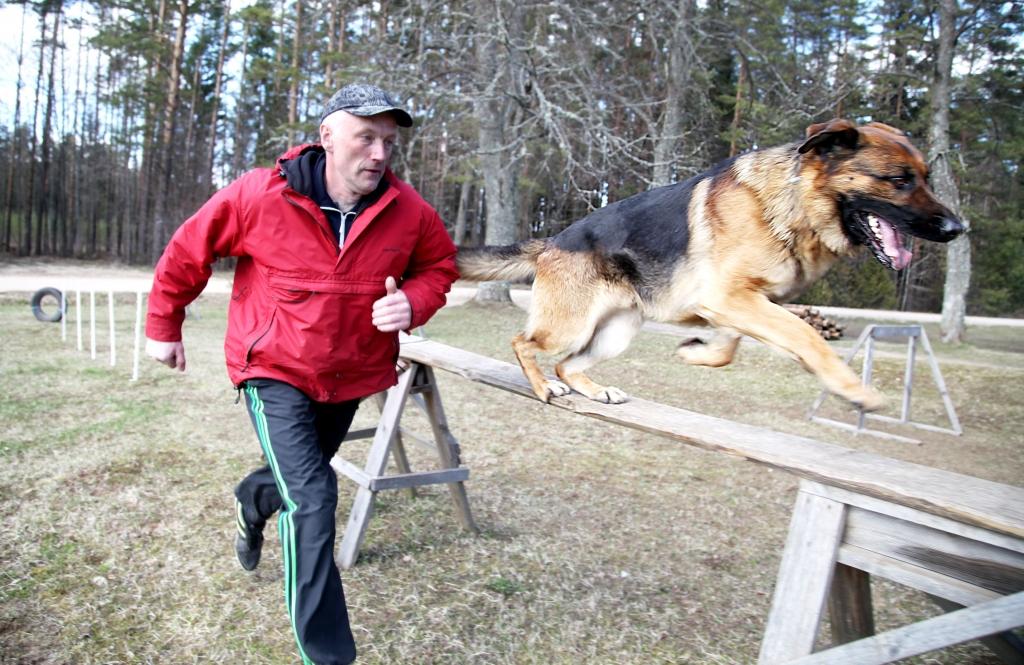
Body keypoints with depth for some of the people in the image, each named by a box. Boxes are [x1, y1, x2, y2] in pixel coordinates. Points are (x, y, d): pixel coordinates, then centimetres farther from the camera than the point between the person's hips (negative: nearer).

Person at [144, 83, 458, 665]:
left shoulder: (408, 210, -14)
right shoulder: (260, 196, -20)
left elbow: (440, 264, 4)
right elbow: (189, 252, -6)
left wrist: (414, 301, -19)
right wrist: (164, 326, 4)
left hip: (352, 376, 5)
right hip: (276, 371, -4)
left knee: (303, 479, 26)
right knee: (311, 499, -17)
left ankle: (253, 501, 65)